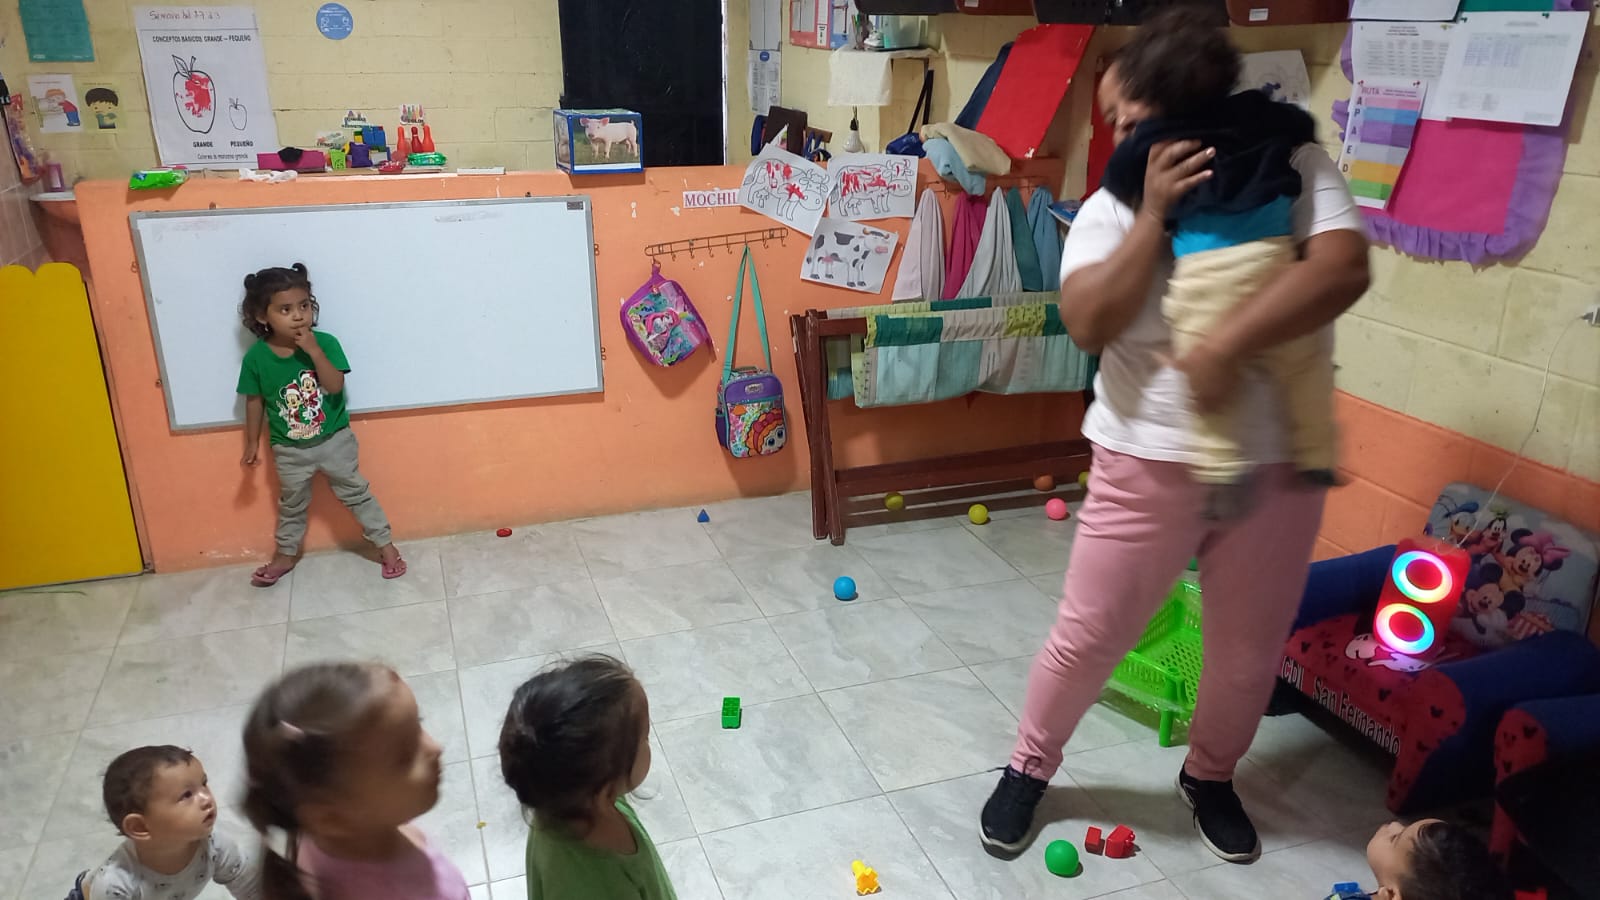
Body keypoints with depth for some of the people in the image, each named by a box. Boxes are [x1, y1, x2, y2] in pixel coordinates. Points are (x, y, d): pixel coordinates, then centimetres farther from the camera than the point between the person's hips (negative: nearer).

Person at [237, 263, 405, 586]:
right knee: (291, 504, 20)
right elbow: (254, 401, -1)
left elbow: (335, 386, -24)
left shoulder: (324, 343, -16)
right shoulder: (256, 357, -13)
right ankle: (286, 556, 40)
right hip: (290, 449, 2)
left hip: (333, 439, -1)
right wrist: (252, 443, 4)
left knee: (356, 493, 9)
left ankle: (385, 545, 21)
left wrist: (314, 351, -32)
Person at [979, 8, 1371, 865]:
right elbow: (1089, 324, -15)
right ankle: (1028, 767, 32)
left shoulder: (1295, 168, -3)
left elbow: (1343, 268, -20)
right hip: (1148, 462, 0)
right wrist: (1154, 215, -20)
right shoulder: (1113, 206, -1)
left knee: (1249, 650, 16)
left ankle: (1209, 775, 43)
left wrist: (1223, 346, -29)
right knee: (1087, 635, 7)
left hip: (1276, 465, 1)